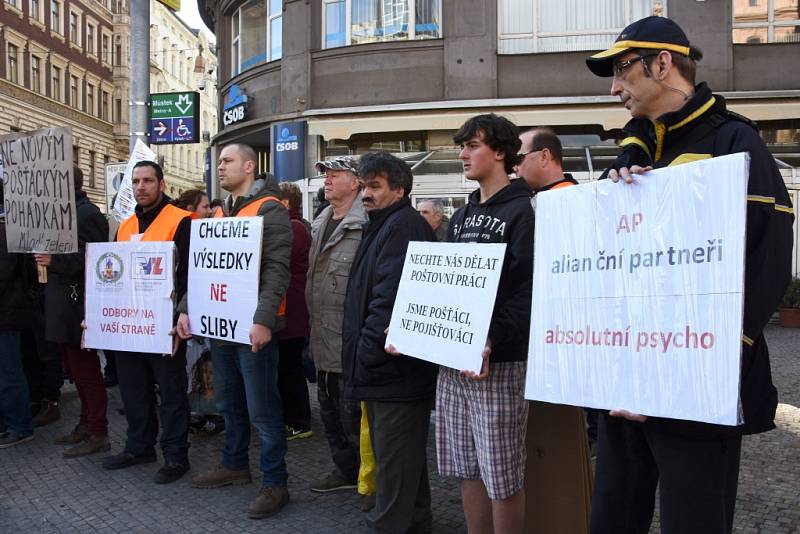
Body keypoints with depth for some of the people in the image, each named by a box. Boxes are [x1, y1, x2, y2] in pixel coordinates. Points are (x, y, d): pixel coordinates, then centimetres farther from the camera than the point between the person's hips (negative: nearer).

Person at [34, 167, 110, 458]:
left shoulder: (86, 213, -15)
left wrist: (54, 261, -22)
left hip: (78, 305, -10)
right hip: (64, 306, 10)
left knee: (85, 370, -3)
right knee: (77, 369, 15)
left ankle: (98, 434, 6)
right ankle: (86, 425, 26)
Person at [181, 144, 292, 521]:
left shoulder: (270, 209, -10)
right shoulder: (222, 213, 16)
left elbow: (277, 269, -18)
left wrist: (263, 320, -26)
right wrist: (187, 309, 7)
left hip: (253, 325, -8)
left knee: (262, 408, -2)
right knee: (229, 402, 19)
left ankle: (275, 483, 8)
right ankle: (234, 464, 35)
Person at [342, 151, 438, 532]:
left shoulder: (404, 226, -15)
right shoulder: (381, 226, 19)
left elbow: (390, 297, -24)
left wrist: (367, 351, -17)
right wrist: (362, 352, 15)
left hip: (396, 367, -11)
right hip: (383, 367, 11)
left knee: (393, 459, -2)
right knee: (401, 454, 20)